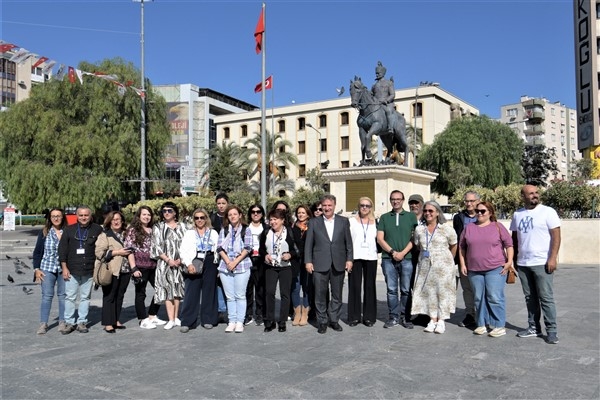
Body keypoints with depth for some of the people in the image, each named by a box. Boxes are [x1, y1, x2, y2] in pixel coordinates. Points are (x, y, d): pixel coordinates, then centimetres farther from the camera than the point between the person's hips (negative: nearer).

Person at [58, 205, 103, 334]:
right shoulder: (69, 230, 3)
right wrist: (64, 267, -2)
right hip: (72, 270, 0)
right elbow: (62, 249, 3)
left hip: (89, 270, 0)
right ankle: (69, 322, 12)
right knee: (70, 297, 2)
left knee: (85, 297, 7)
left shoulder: (97, 230, 1)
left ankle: (82, 322, 15)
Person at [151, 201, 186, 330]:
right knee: (167, 290, -4)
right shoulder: (158, 227, 5)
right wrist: (168, 260, -11)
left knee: (177, 290, 5)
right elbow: (156, 246, -1)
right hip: (164, 263, -1)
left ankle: (176, 317, 14)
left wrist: (181, 259, -8)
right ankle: (171, 320, -5)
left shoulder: (182, 227, 9)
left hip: (179, 263, 2)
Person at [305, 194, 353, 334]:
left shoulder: (344, 221, 8)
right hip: (320, 264, -1)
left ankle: (334, 320, 21)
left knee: (337, 295, 9)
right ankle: (322, 321, 14)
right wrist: (308, 261, -3)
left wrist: (349, 259, 0)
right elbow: (308, 244, 4)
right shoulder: (313, 222, 6)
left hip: (338, 264, 1)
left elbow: (348, 242, 7)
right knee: (320, 295, 2)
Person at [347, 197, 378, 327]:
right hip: (355, 257, -1)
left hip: (371, 257, 1)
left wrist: (378, 250, 1)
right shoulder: (352, 221, 7)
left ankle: (369, 316, 10)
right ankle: (354, 316, 7)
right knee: (355, 286, -1)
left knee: (370, 286, 3)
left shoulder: (375, 222, 12)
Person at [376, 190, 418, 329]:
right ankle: (394, 317, 9)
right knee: (391, 290, 2)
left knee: (406, 290, 1)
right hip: (388, 259, 1)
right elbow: (380, 238, 5)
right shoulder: (384, 217, 12)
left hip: (407, 258, -1)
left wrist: (403, 253, -9)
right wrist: (392, 252, -8)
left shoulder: (411, 216, 9)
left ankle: (405, 317, 9)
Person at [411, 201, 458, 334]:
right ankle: (433, 320, 11)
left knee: (443, 292, -1)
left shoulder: (446, 229, -3)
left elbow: (453, 246, 6)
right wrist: (426, 256, 10)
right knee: (429, 292, 3)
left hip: (443, 266, -3)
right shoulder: (419, 229, 6)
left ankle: (441, 321, 7)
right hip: (425, 265, 3)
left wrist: (449, 261, 9)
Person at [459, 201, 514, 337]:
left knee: (495, 298, -5)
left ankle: (499, 326, 3)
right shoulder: (469, 228, 11)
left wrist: (509, 261, -6)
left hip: (495, 269, -3)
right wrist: (463, 264, 8)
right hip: (474, 270, 4)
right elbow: (461, 247, 14)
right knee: (478, 298, 8)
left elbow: (509, 244, 3)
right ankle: (482, 324, 19)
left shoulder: (498, 227, 4)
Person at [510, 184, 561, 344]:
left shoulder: (547, 212, -4)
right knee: (530, 298, 12)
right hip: (522, 264, 5)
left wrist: (553, 258, -15)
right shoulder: (517, 214, 10)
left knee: (546, 298, -2)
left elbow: (556, 236, -8)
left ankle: (551, 331, 7)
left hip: (542, 263, -5)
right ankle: (534, 327, 22)